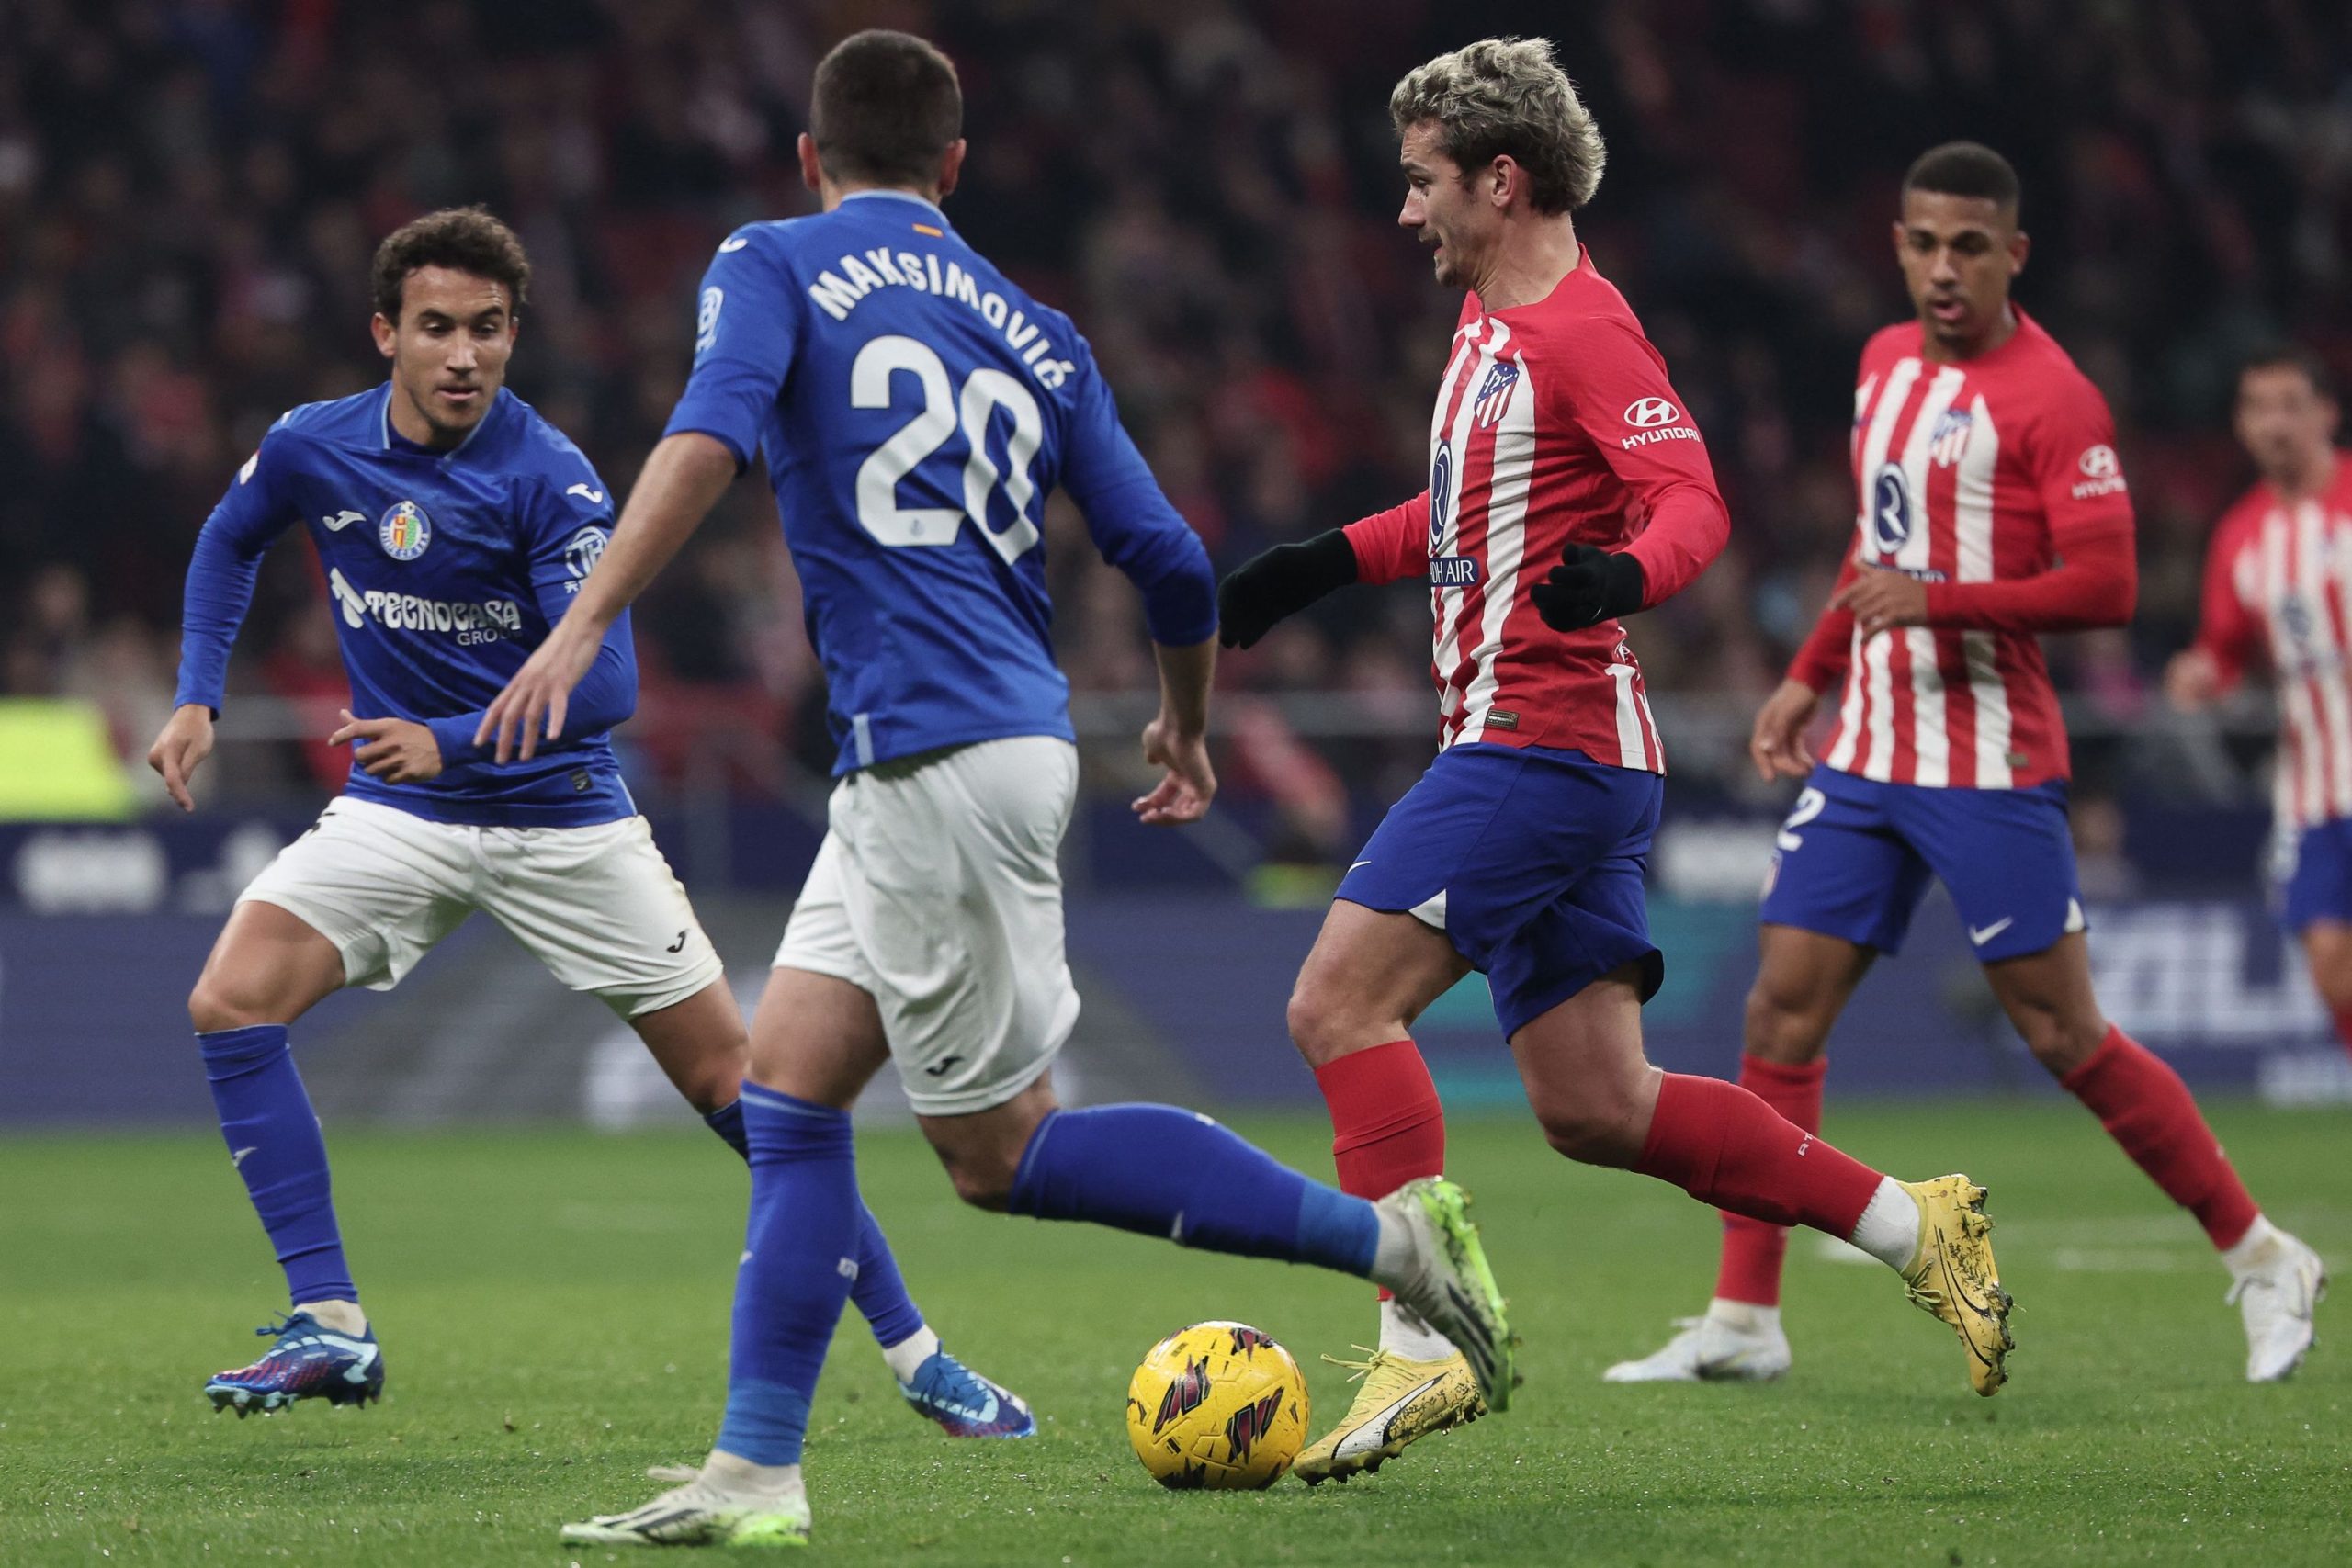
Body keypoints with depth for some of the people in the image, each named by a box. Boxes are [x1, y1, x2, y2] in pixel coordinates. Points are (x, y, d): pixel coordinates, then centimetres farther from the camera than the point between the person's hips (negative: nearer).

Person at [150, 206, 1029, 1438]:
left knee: (732, 1079, -3)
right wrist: (197, 699, 6)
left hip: (559, 815, -3)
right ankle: (329, 1329, -14)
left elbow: (604, 682, -24)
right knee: (231, 1002, -20)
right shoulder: (312, 450, -7)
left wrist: (453, 741, -36)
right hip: (397, 814, 3)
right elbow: (228, 545, 17)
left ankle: (912, 1352, 9)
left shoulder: (547, 477, -19)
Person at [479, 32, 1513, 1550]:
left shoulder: (774, 266, 2)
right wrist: (1187, 733, 30)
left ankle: (1387, 1235, -3)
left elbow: (711, 436, -19)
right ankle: (754, 1478, 5)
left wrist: (583, 627, -24)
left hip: (941, 766, -7)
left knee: (1002, 1150, 0)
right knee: (786, 1085, 10)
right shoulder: (1035, 332, 16)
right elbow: (1172, 561, 12)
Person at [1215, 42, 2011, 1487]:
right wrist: (1329, 562, 30)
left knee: (1339, 1007, -13)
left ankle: (1424, 1348, -14)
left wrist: (1622, 575, -43)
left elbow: (1694, 502, -23)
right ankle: (1914, 1227, 13)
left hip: (1540, 747, -10)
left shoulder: (1580, 331, -13)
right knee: (1594, 1107, 8)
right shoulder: (1494, 320, 18)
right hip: (1552, 756, 10)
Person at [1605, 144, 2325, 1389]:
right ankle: (1742, 1321, 2)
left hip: (1990, 763, -7)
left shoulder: (2050, 398, -12)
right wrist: (1809, 676, 24)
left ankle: (2262, 1261, 10)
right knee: (1783, 1008, -1)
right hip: (1865, 757, 7)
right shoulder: (1886, 362, 13)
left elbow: (2105, 585, -18)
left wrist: (1940, 599, -25)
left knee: (2060, 1030, -5)